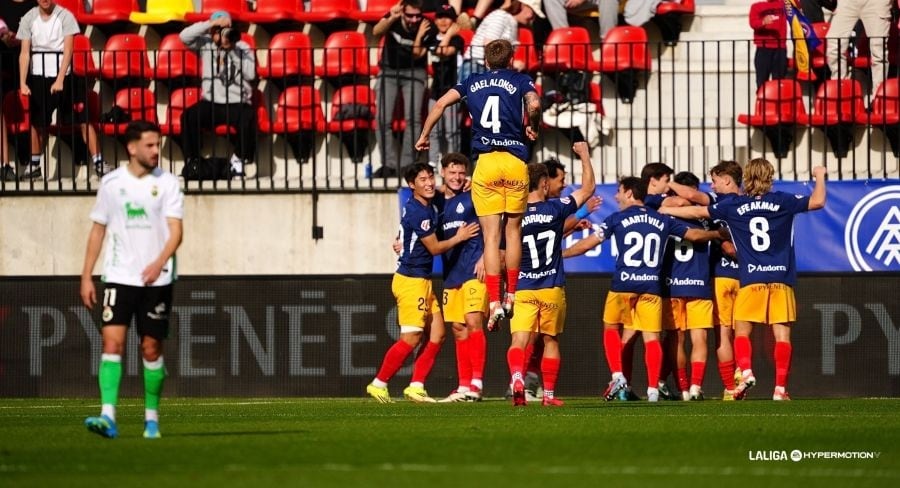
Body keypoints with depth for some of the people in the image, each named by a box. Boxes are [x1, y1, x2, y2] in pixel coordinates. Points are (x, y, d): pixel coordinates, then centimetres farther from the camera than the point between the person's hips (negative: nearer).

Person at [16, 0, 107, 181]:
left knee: (83, 119, -6)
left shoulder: (65, 17, -6)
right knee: (37, 122, 9)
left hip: (63, 74, -2)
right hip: (38, 76, 2)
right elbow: (25, 53, -2)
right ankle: (34, 165, 22)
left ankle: (98, 163, -3)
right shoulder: (29, 19, 1)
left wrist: (59, 80, -19)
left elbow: (68, 50, -11)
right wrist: (22, 83, -11)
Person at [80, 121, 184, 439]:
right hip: (119, 277, 0)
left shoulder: (167, 183, 0)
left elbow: (175, 231, -8)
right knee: (112, 341, -14)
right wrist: (86, 277, 6)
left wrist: (160, 263, -26)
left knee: (152, 349, 5)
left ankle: (152, 418, 19)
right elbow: (98, 231, 10)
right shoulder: (111, 183, 4)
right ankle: (108, 417, -21)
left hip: (156, 279, 0)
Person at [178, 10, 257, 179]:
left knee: (248, 120, -34)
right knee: (188, 116, -28)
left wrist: (233, 50, -13)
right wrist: (211, 24, -14)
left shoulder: (243, 48, 4)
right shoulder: (205, 44, 7)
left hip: (237, 104, -1)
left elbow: (250, 74, -10)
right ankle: (192, 161, -15)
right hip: (210, 103, 1)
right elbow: (184, 36, -10)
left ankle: (239, 159, -8)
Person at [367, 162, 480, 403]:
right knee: (411, 338, -9)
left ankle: (416, 386, 6)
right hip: (411, 281, -10)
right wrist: (459, 237, 1)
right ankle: (379, 384, 0)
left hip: (422, 281, 10)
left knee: (436, 334, 5)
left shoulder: (427, 206, 10)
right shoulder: (418, 212, -18)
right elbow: (434, 248, -13)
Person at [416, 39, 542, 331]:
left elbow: (441, 103, 6)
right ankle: (511, 296, 19)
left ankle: (494, 302, -10)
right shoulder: (520, 80, 9)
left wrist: (424, 136, 16)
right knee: (513, 230, 14)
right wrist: (533, 127, 9)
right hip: (515, 159, -1)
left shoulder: (473, 82, 17)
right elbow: (534, 104, -10)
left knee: (491, 235, -1)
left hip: (484, 161, 1)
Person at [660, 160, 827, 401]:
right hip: (781, 277, 0)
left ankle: (746, 373, -16)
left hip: (751, 279, 0)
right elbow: (817, 202, 3)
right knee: (781, 334, 0)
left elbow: (698, 212, 11)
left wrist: (663, 210, 23)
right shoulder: (782, 201, 4)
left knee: (742, 331, 8)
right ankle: (780, 388, -7)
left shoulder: (734, 205, 6)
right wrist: (820, 177, 22)